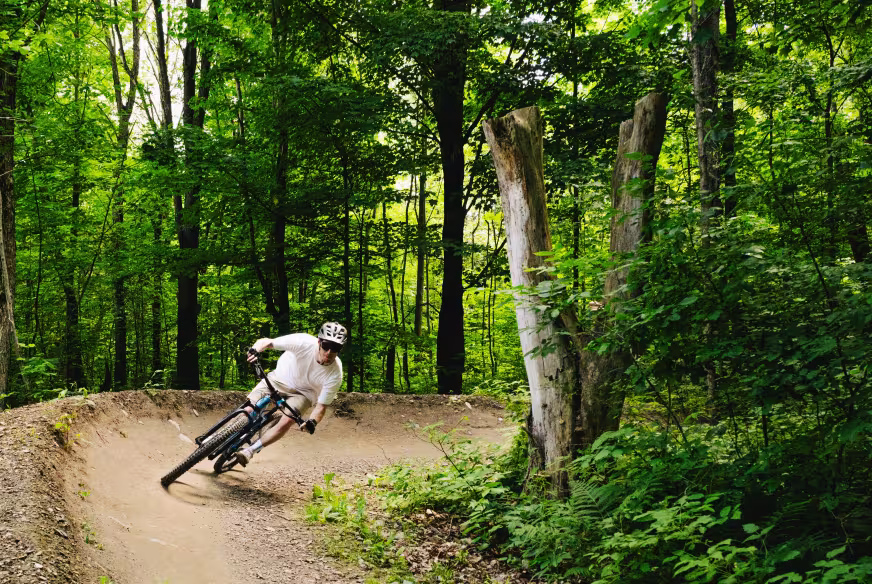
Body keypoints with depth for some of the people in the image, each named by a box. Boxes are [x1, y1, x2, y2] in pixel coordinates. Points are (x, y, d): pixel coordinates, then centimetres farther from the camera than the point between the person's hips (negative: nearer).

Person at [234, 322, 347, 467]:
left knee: (287, 422, -26)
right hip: (279, 379, 1)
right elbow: (265, 342, -24)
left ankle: (250, 451, -11)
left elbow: (321, 406, -20)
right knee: (248, 410, -12)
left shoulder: (335, 375, -28)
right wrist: (256, 350, -47)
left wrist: (312, 422, -41)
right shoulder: (303, 342, -31)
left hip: (302, 392, -1)